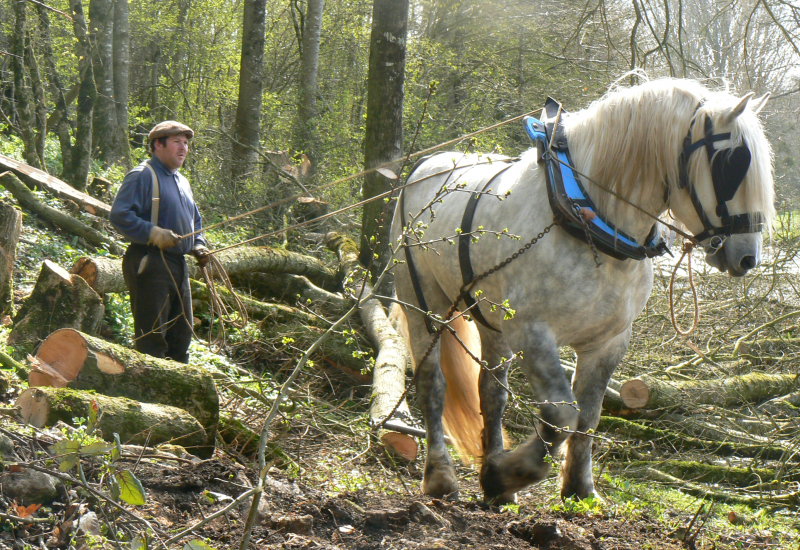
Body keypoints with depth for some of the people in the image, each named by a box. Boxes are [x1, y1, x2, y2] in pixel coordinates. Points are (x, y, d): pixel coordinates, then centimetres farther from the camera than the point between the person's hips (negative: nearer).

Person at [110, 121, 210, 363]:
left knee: (181, 334, 13)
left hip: (178, 265, 9)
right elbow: (119, 215, -17)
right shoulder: (142, 175, -8)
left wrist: (198, 245, 12)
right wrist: (153, 233, -24)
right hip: (150, 264, -9)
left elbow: (195, 220, 31)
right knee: (152, 335, -8)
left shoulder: (181, 181, 21)